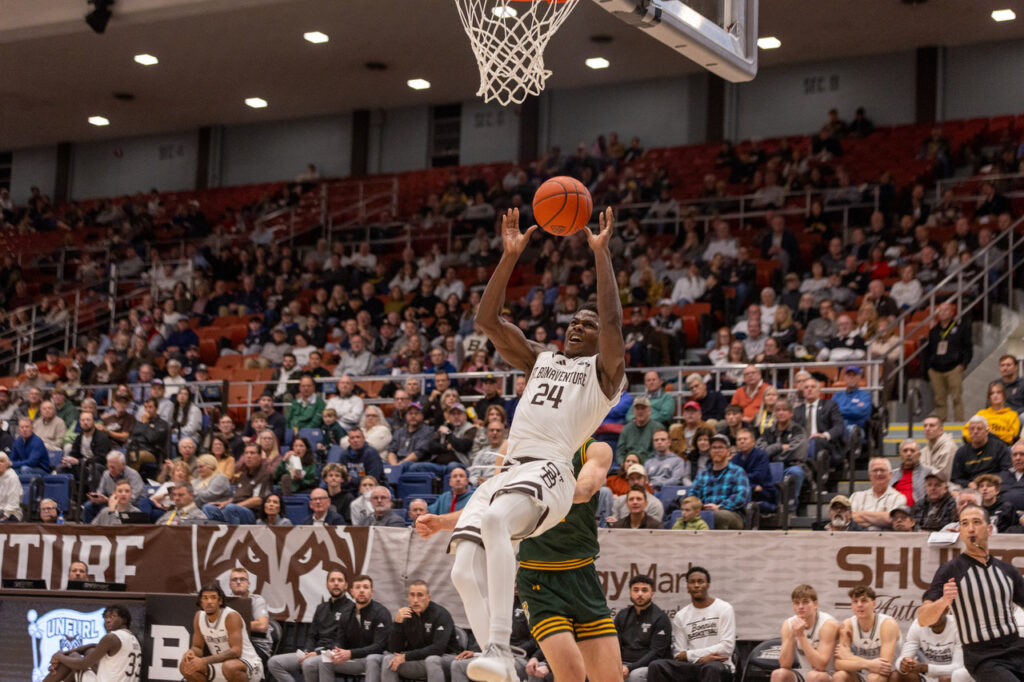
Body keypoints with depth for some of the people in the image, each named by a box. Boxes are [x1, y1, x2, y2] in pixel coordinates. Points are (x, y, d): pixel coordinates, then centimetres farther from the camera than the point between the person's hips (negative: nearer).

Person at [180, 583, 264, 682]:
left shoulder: (231, 616, -21)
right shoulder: (199, 616, -1)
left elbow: (236, 651, -29)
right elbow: (197, 647, 6)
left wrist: (205, 661, -36)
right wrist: (191, 652, -20)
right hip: (221, 663, 6)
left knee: (229, 667, -40)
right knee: (185, 665, -12)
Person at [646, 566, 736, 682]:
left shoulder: (724, 609, 2)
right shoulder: (681, 616, 12)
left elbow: (727, 647, -8)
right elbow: (679, 655, 7)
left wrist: (690, 654, -5)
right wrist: (701, 657, -13)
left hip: (719, 666, -4)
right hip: (692, 666, 4)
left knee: (712, 668, -41)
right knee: (656, 666, -23)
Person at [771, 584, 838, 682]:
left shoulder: (828, 623, -18)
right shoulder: (788, 624, -5)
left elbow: (821, 665, -27)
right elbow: (784, 665, -12)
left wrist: (801, 635, -30)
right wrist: (792, 636, -24)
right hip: (805, 673, 4)